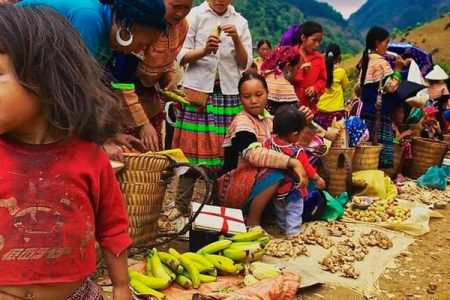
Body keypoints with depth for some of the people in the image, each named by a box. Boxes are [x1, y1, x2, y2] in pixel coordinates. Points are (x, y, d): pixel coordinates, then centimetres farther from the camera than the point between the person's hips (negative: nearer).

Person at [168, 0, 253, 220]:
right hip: (198, 90, -2)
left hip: (229, 94, 2)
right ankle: (181, 204, 4)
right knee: (192, 149, -3)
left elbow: (246, 64, 5)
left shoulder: (240, 22, 10)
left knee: (225, 150, 0)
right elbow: (181, 56, -3)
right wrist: (204, 50, -20)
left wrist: (236, 39, -11)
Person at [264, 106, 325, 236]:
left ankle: (283, 229, 42)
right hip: (292, 191, -6)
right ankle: (293, 234, 20)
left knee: (280, 212, 26)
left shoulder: (268, 143, -18)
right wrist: (318, 179, -2)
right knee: (294, 214, 13)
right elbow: (308, 169, -18)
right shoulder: (298, 152, -29)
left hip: (275, 188, 6)